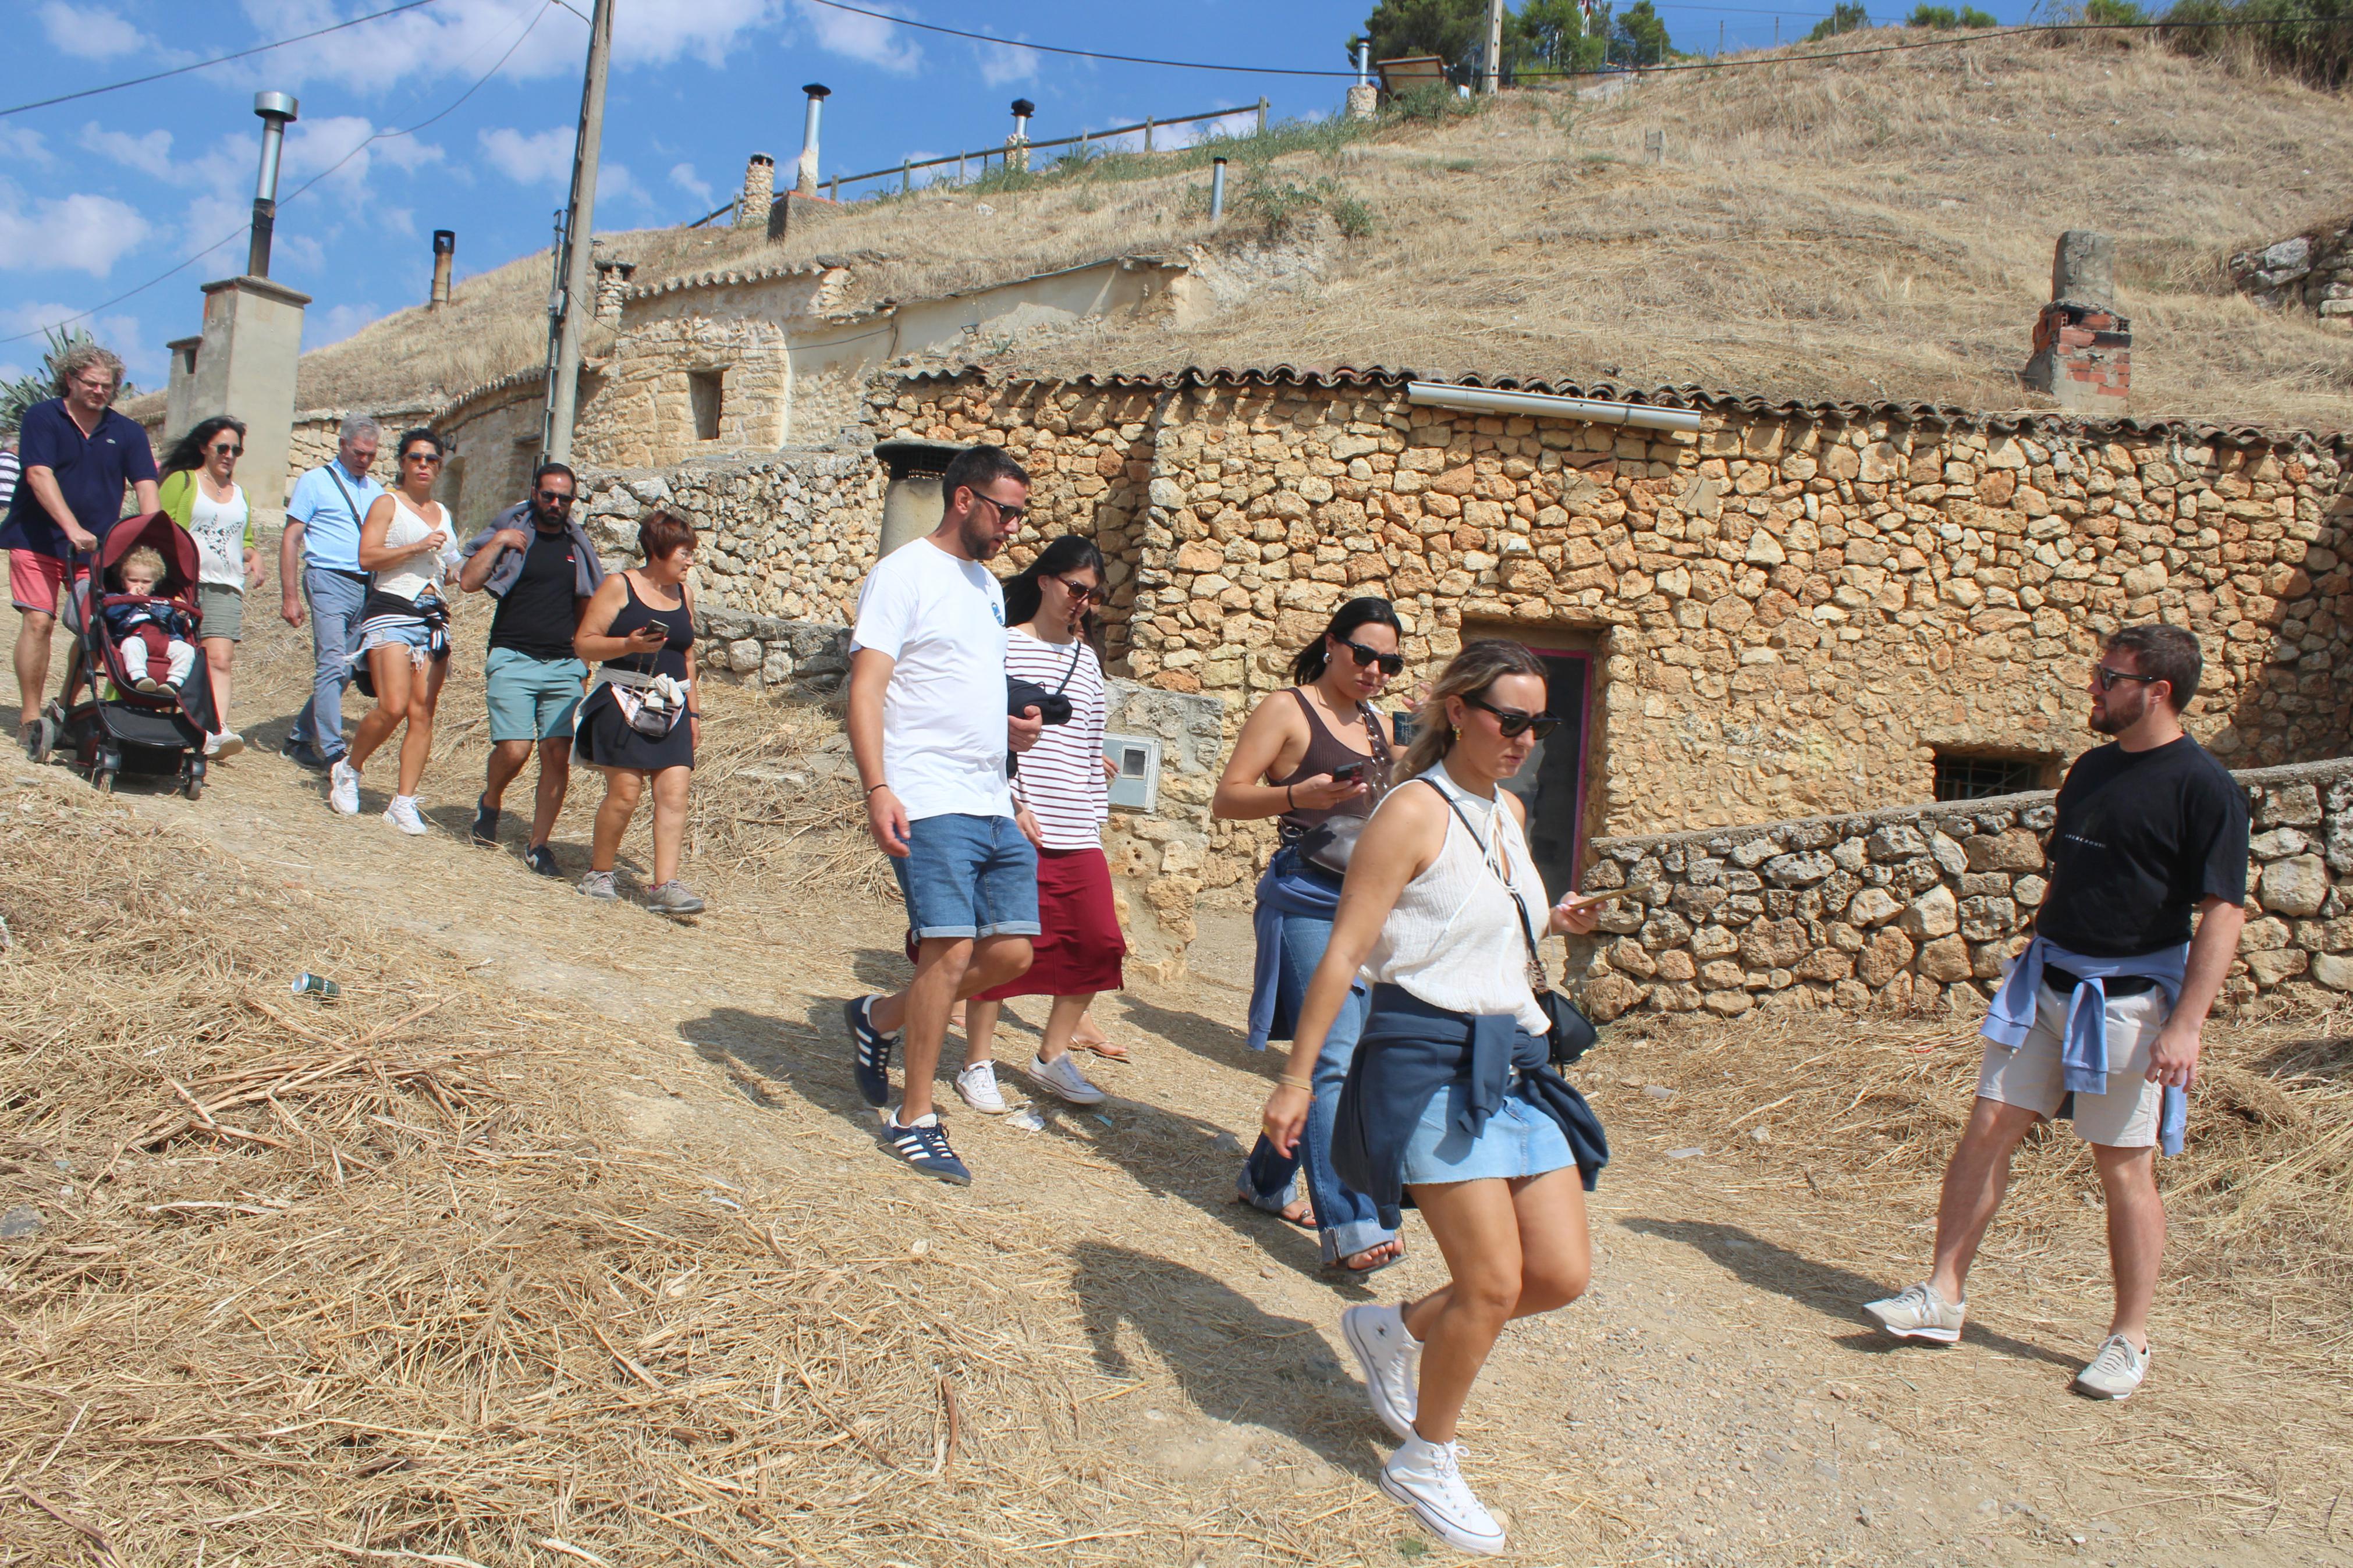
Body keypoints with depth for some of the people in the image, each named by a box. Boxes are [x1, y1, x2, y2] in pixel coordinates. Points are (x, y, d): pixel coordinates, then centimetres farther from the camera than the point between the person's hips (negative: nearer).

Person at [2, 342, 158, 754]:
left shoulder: (127, 432, 8)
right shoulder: (42, 418, -1)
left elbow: (146, 486, -1)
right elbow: (39, 476, -13)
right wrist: (72, 528, -26)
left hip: (98, 547, 3)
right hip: (38, 542, -3)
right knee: (38, 621, -10)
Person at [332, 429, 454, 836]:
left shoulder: (443, 513, 22)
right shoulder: (387, 503, 4)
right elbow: (367, 557, -8)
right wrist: (418, 546, -15)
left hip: (434, 619, 6)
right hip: (391, 611, -6)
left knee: (423, 713, -3)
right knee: (393, 707, -18)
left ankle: (404, 803, -1)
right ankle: (347, 771, 7)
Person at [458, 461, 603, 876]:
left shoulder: (577, 547, 16)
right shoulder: (510, 535, 5)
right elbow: (468, 582, -7)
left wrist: (582, 662, 15)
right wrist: (498, 542, -13)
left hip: (564, 666, 3)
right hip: (513, 660, -3)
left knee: (558, 756, -6)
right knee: (514, 749, -15)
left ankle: (538, 845, 5)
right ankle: (490, 802, 18)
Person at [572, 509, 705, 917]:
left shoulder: (684, 594, 15)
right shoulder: (620, 586, -1)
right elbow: (584, 644, -4)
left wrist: (694, 713, 19)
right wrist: (629, 645, -21)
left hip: (671, 709, 5)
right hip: (623, 704, -5)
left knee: (674, 793, -8)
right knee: (625, 793, -8)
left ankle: (665, 886, -9)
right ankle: (598, 874, 13)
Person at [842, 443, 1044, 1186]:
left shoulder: (987, 585, 21)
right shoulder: (904, 574, -5)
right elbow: (866, 687, -13)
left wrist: (1011, 728, 9)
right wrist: (877, 789, -24)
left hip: (993, 804, 8)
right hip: (930, 802, -8)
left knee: (1011, 951, 5)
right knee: (951, 950, -12)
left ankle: (880, 1017, 26)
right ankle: (914, 1120, 3)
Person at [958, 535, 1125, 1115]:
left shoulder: (1087, 658, 15)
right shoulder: (1004, 647, -2)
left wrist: (1097, 819, 14)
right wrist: (1012, 803, -12)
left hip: (1078, 834, 6)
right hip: (1017, 828, -6)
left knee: (1099, 943, 2)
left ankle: (1052, 1057, 19)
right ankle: (977, 1065, 15)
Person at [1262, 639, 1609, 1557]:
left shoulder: (1509, 812, 13)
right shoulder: (1414, 811, -11)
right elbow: (1344, 952, -13)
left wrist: (1549, 925, 9)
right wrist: (1298, 1077, -14)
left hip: (1512, 1060, 8)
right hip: (1429, 1058, -8)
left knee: (1563, 1274, 4)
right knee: (1494, 1282, -9)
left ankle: (1392, 1333, 27)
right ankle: (1424, 1465, 15)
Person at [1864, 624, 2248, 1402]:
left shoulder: (2203, 787, -11)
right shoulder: (2092, 768, 11)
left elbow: (2223, 914, -14)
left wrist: (2186, 1025, -21)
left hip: (2128, 1001, -7)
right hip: (2045, 984, 7)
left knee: (2124, 1165, 2)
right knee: (1988, 1129, 3)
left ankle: (2129, 1340, 16)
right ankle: (1943, 1297, 10)